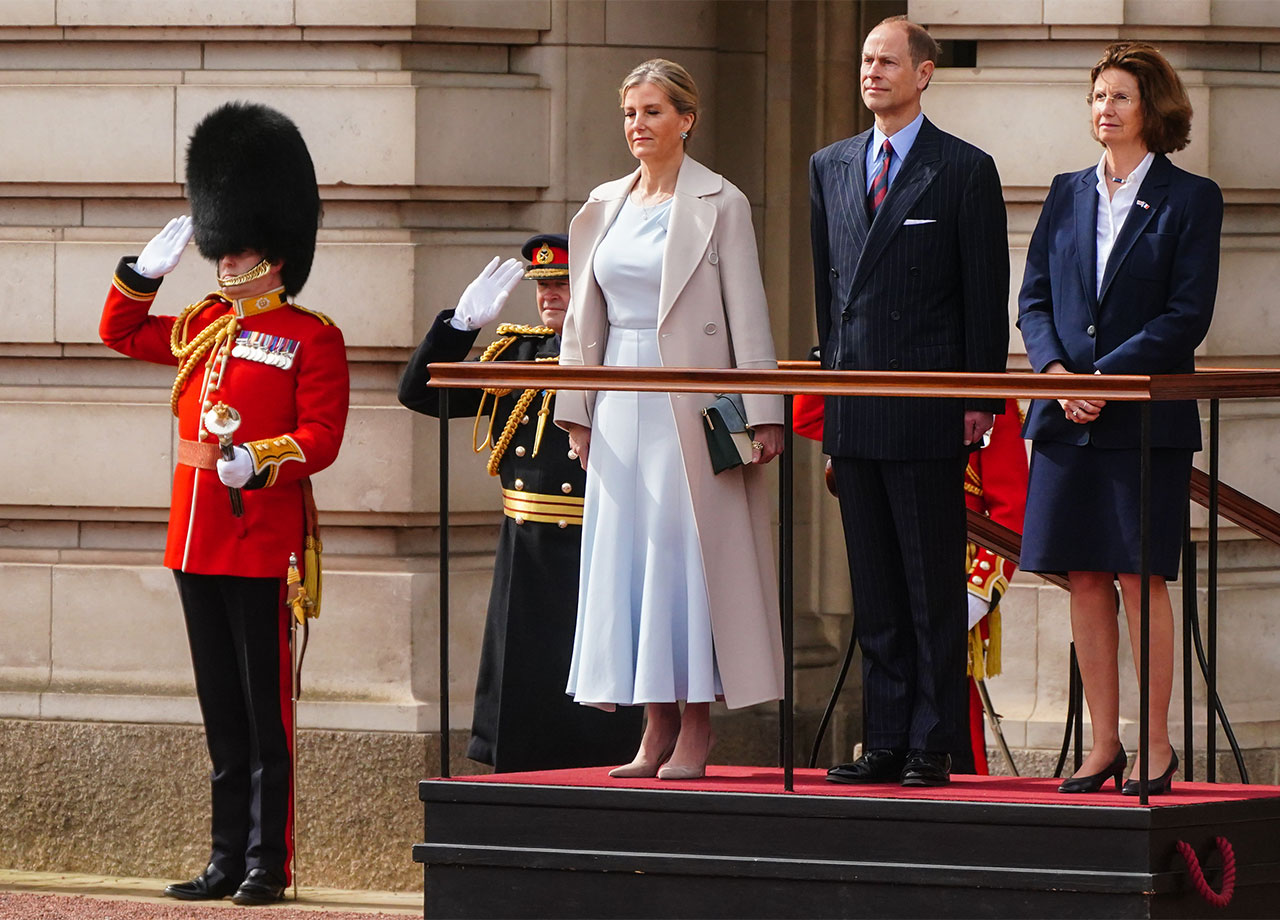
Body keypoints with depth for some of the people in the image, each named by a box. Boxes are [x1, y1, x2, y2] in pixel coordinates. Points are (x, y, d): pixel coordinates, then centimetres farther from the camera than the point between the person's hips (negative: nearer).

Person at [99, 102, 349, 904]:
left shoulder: (311, 337, -3)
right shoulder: (203, 330, 16)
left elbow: (321, 438, -11)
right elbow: (121, 330, 30)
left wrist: (258, 461, -27)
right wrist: (148, 269, 15)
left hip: (262, 544, -7)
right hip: (198, 543, 7)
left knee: (265, 710, -4)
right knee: (221, 711, 9)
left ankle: (268, 864, -1)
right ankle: (228, 859, 13)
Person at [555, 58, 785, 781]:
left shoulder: (720, 204, -3)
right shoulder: (606, 206, 12)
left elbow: (747, 314, -6)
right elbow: (586, 318, 16)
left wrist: (760, 414, -11)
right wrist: (577, 410, 11)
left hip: (689, 400, -6)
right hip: (621, 401, 6)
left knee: (687, 550, -5)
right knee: (625, 552, 3)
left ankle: (696, 728, 0)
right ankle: (657, 727, 8)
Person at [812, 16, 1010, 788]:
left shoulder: (965, 171, -2)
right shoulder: (830, 168, 14)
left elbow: (987, 296, -3)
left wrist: (979, 401, -8)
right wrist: (830, 380, 13)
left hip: (929, 413, -5)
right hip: (855, 413, 5)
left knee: (935, 589, -2)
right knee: (875, 588, 8)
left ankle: (934, 745, 1)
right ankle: (887, 740, 11)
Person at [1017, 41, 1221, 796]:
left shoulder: (1191, 199, 0)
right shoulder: (1068, 194, 14)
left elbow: (1188, 315, -7)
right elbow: (1034, 298, 12)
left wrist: (1109, 375, -16)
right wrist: (1055, 368, -8)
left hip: (1147, 416, -4)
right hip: (1068, 419, 4)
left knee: (1142, 578, -5)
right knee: (1086, 580, 4)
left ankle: (1157, 747, 1)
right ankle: (1103, 745, 10)